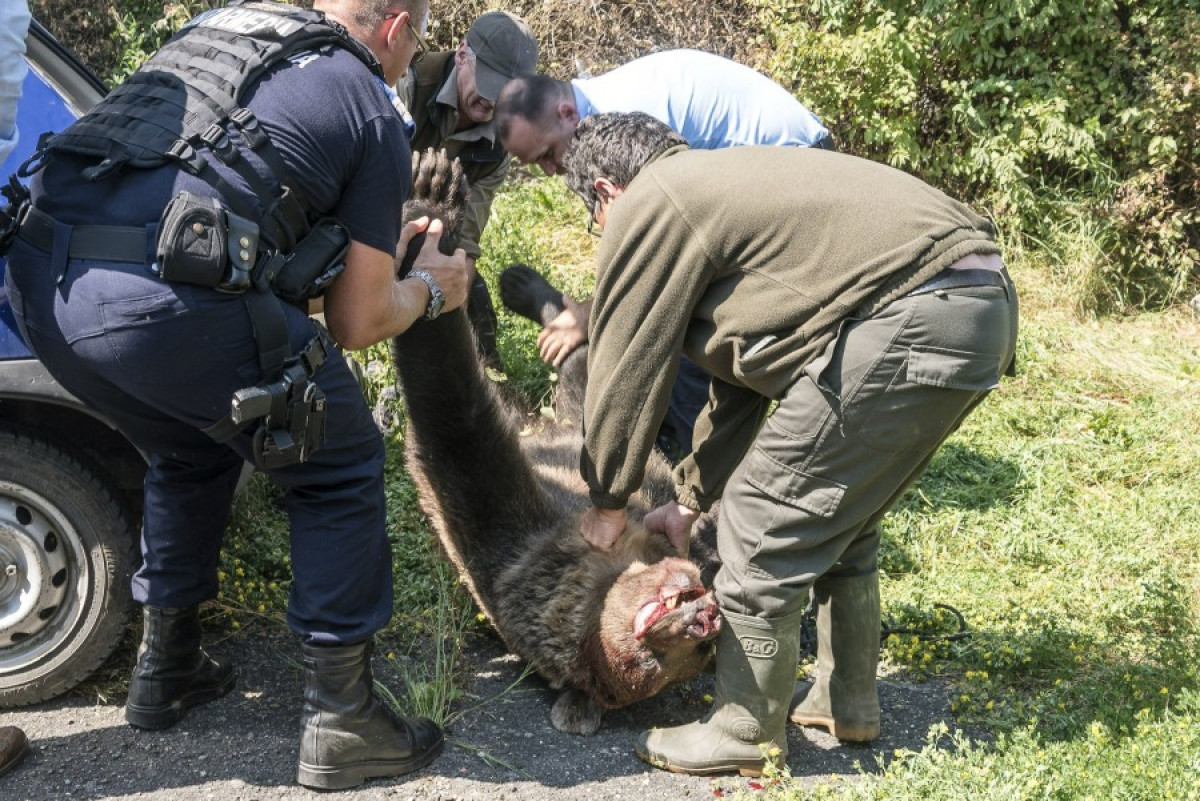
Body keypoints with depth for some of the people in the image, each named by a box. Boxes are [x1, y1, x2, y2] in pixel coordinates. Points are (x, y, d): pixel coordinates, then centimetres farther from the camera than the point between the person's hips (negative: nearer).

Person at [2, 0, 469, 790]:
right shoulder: (374, 115, 9)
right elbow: (357, 323, 11)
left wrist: (370, 240, 47)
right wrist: (429, 288, 31)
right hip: (170, 300, -7)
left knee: (190, 453, 32)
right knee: (339, 469, 14)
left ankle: (166, 667, 40)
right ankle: (341, 719, 17)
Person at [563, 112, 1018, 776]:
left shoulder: (646, 207, 0)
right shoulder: (716, 189, 29)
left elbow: (625, 371, 4)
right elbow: (742, 377, 32)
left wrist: (608, 501, 18)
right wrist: (689, 501, 36)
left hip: (911, 323, -11)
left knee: (764, 525, 1)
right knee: (839, 513, 24)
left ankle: (746, 735, 14)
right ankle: (846, 702, 36)